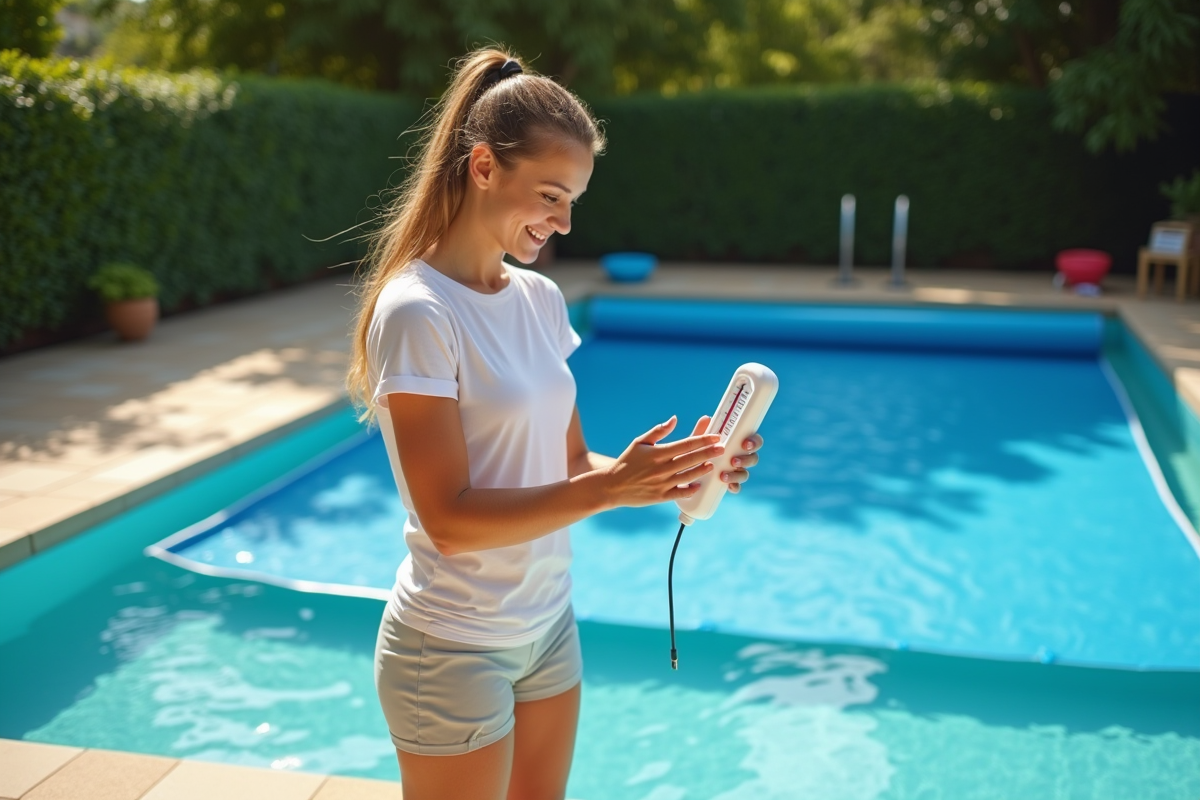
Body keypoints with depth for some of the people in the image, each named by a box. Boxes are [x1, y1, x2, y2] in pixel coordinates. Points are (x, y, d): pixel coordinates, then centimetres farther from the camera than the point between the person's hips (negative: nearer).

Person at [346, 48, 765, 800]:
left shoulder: (541, 300, 2)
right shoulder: (416, 313, -20)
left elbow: (567, 464, 4)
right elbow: (449, 518, -23)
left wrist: (670, 469, -12)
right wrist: (611, 487, -29)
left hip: (548, 627, 7)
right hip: (455, 651, -7)